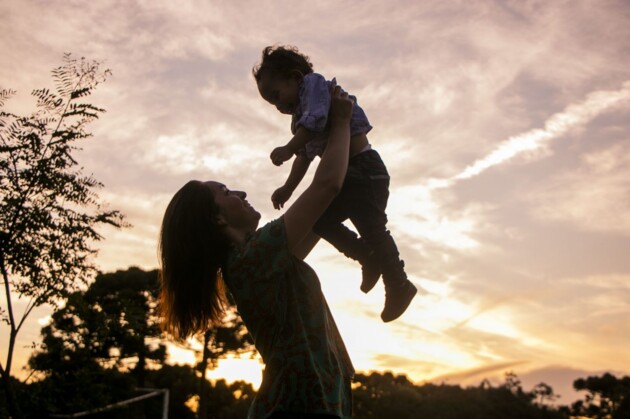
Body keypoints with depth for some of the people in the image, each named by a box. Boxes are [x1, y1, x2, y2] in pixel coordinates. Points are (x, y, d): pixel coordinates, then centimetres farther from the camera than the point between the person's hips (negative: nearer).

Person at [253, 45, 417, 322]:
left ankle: (398, 284, 3)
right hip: (345, 175, 10)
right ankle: (370, 258, 12)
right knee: (318, 218, 8)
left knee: (371, 226, -9)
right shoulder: (301, 117, 22)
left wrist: (287, 149, -28)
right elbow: (306, 154, 20)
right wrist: (287, 189, 12)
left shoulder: (314, 83, -5)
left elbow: (317, 119, -24)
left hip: (364, 168, -10)